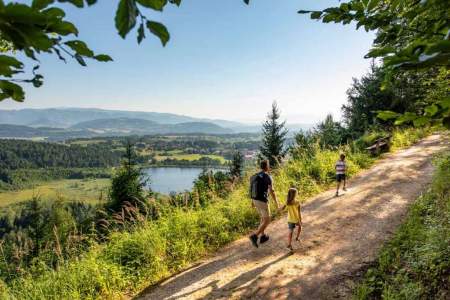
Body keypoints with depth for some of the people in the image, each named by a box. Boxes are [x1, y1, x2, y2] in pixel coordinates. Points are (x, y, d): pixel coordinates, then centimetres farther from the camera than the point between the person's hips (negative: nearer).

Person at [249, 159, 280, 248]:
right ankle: (254, 236, -9)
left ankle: (262, 237, 31)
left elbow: (252, 190, 13)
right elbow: (272, 192, -17)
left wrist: (253, 201, 25)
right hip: (263, 202, -7)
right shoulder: (269, 178, -17)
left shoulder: (255, 176, 6)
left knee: (263, 219, 24)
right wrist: (277, 204, -5)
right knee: (267, 221, 4)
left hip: (256, 201, 7)